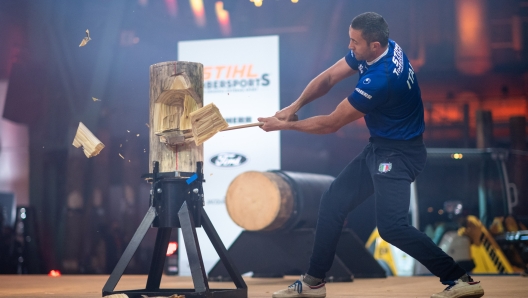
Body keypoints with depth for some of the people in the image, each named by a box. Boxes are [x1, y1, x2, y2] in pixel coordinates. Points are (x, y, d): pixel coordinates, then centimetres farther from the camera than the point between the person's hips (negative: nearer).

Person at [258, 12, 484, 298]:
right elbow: (328, 78, 5)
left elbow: (331, 124, -19)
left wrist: (284, 125, -8)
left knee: (391, 225, -21)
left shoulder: (379, 79, -30)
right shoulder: (379, 48, -4)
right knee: (333, 202, 10)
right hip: (378, 147, 10)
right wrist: (295, 106, -8)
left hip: (399, 153, -10)